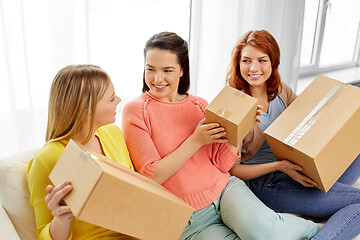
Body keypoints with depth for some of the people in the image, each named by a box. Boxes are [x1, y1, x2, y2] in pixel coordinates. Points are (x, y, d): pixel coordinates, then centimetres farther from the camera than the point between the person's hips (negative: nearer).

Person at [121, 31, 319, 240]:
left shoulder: (200, 105, 7)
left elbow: (222, 165, 5)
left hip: (225, 188, 3)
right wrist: (196, 140, -15)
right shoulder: (136, 111, -5)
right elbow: (151, 176, -11)